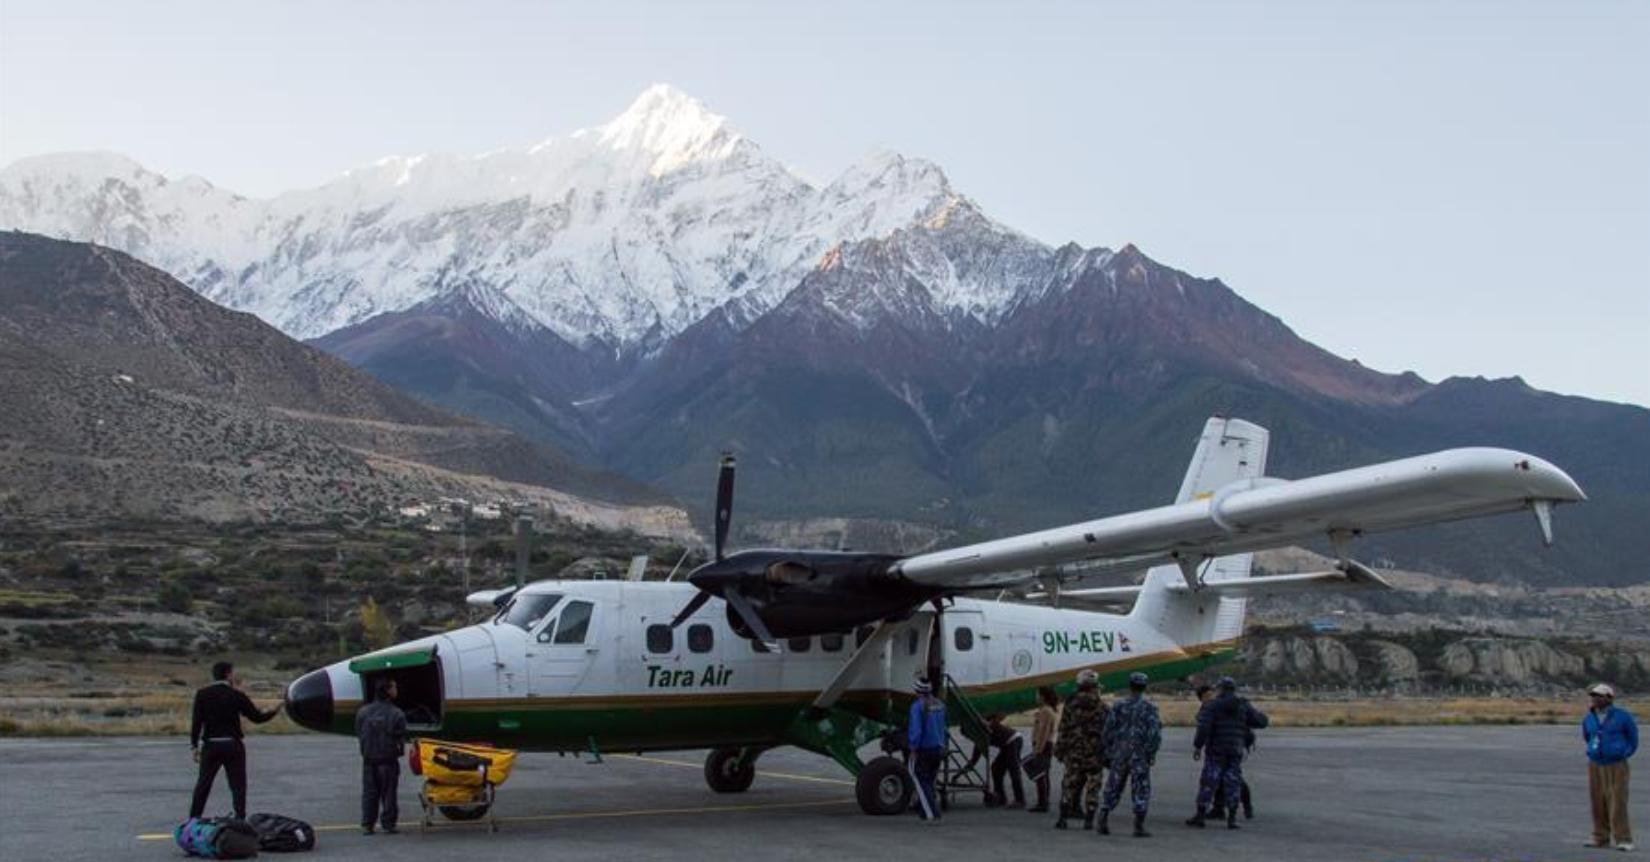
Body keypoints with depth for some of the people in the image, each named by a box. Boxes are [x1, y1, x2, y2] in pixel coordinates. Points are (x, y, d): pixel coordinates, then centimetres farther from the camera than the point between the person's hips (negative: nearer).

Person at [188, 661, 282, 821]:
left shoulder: (202, 694, -1)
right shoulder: (237, 695, -5)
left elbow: (196, 721, -4)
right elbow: (256, 717, 0)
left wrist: (194, 746, 1)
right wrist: (273, 710, 17)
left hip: (210, 745, 2)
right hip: (232, 745, -2)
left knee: (203, 785, 11)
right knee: (238, 785, 5)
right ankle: (239, 820, 1)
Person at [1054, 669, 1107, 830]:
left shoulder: (1070, 704, -1)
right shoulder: (1101, 707, -4)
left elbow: (1063, 729, 1)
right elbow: (1106, 732, -4)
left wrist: (1059, 750, 8)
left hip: (1073, 751, 1)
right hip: (1094, 754, -1)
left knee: (1069, 785, 8)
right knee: (1092, 786, 5)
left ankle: (1063, 818, 5)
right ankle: (1089, 820, 4)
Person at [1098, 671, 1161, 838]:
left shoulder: (1119, 706, 2)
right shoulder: (1149, 708, -6)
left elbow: (1108, 730, 4)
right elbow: (1154, 733, -11)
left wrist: (1109, 751, 14)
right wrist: (1152, 753, -2)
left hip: (1119, 754, 3)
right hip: (1140, 755, -3)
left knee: (1113, 788, 12)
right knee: (1141, 790, 2)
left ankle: (1104, 821, 7)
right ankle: (1139, 827, -2)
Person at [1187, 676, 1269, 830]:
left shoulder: (1211, 705, -6)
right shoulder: (1243, 706, 3)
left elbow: (1203, 726, -16)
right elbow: (1261, 721, 7)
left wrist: (1197, 746, -9)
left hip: (1216, 750, -2)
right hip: (1236, 751, 2)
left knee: (1209, 782, 2)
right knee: (1233, 784, 5)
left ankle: (1200, 815, 0)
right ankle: (1232, 818, 1)